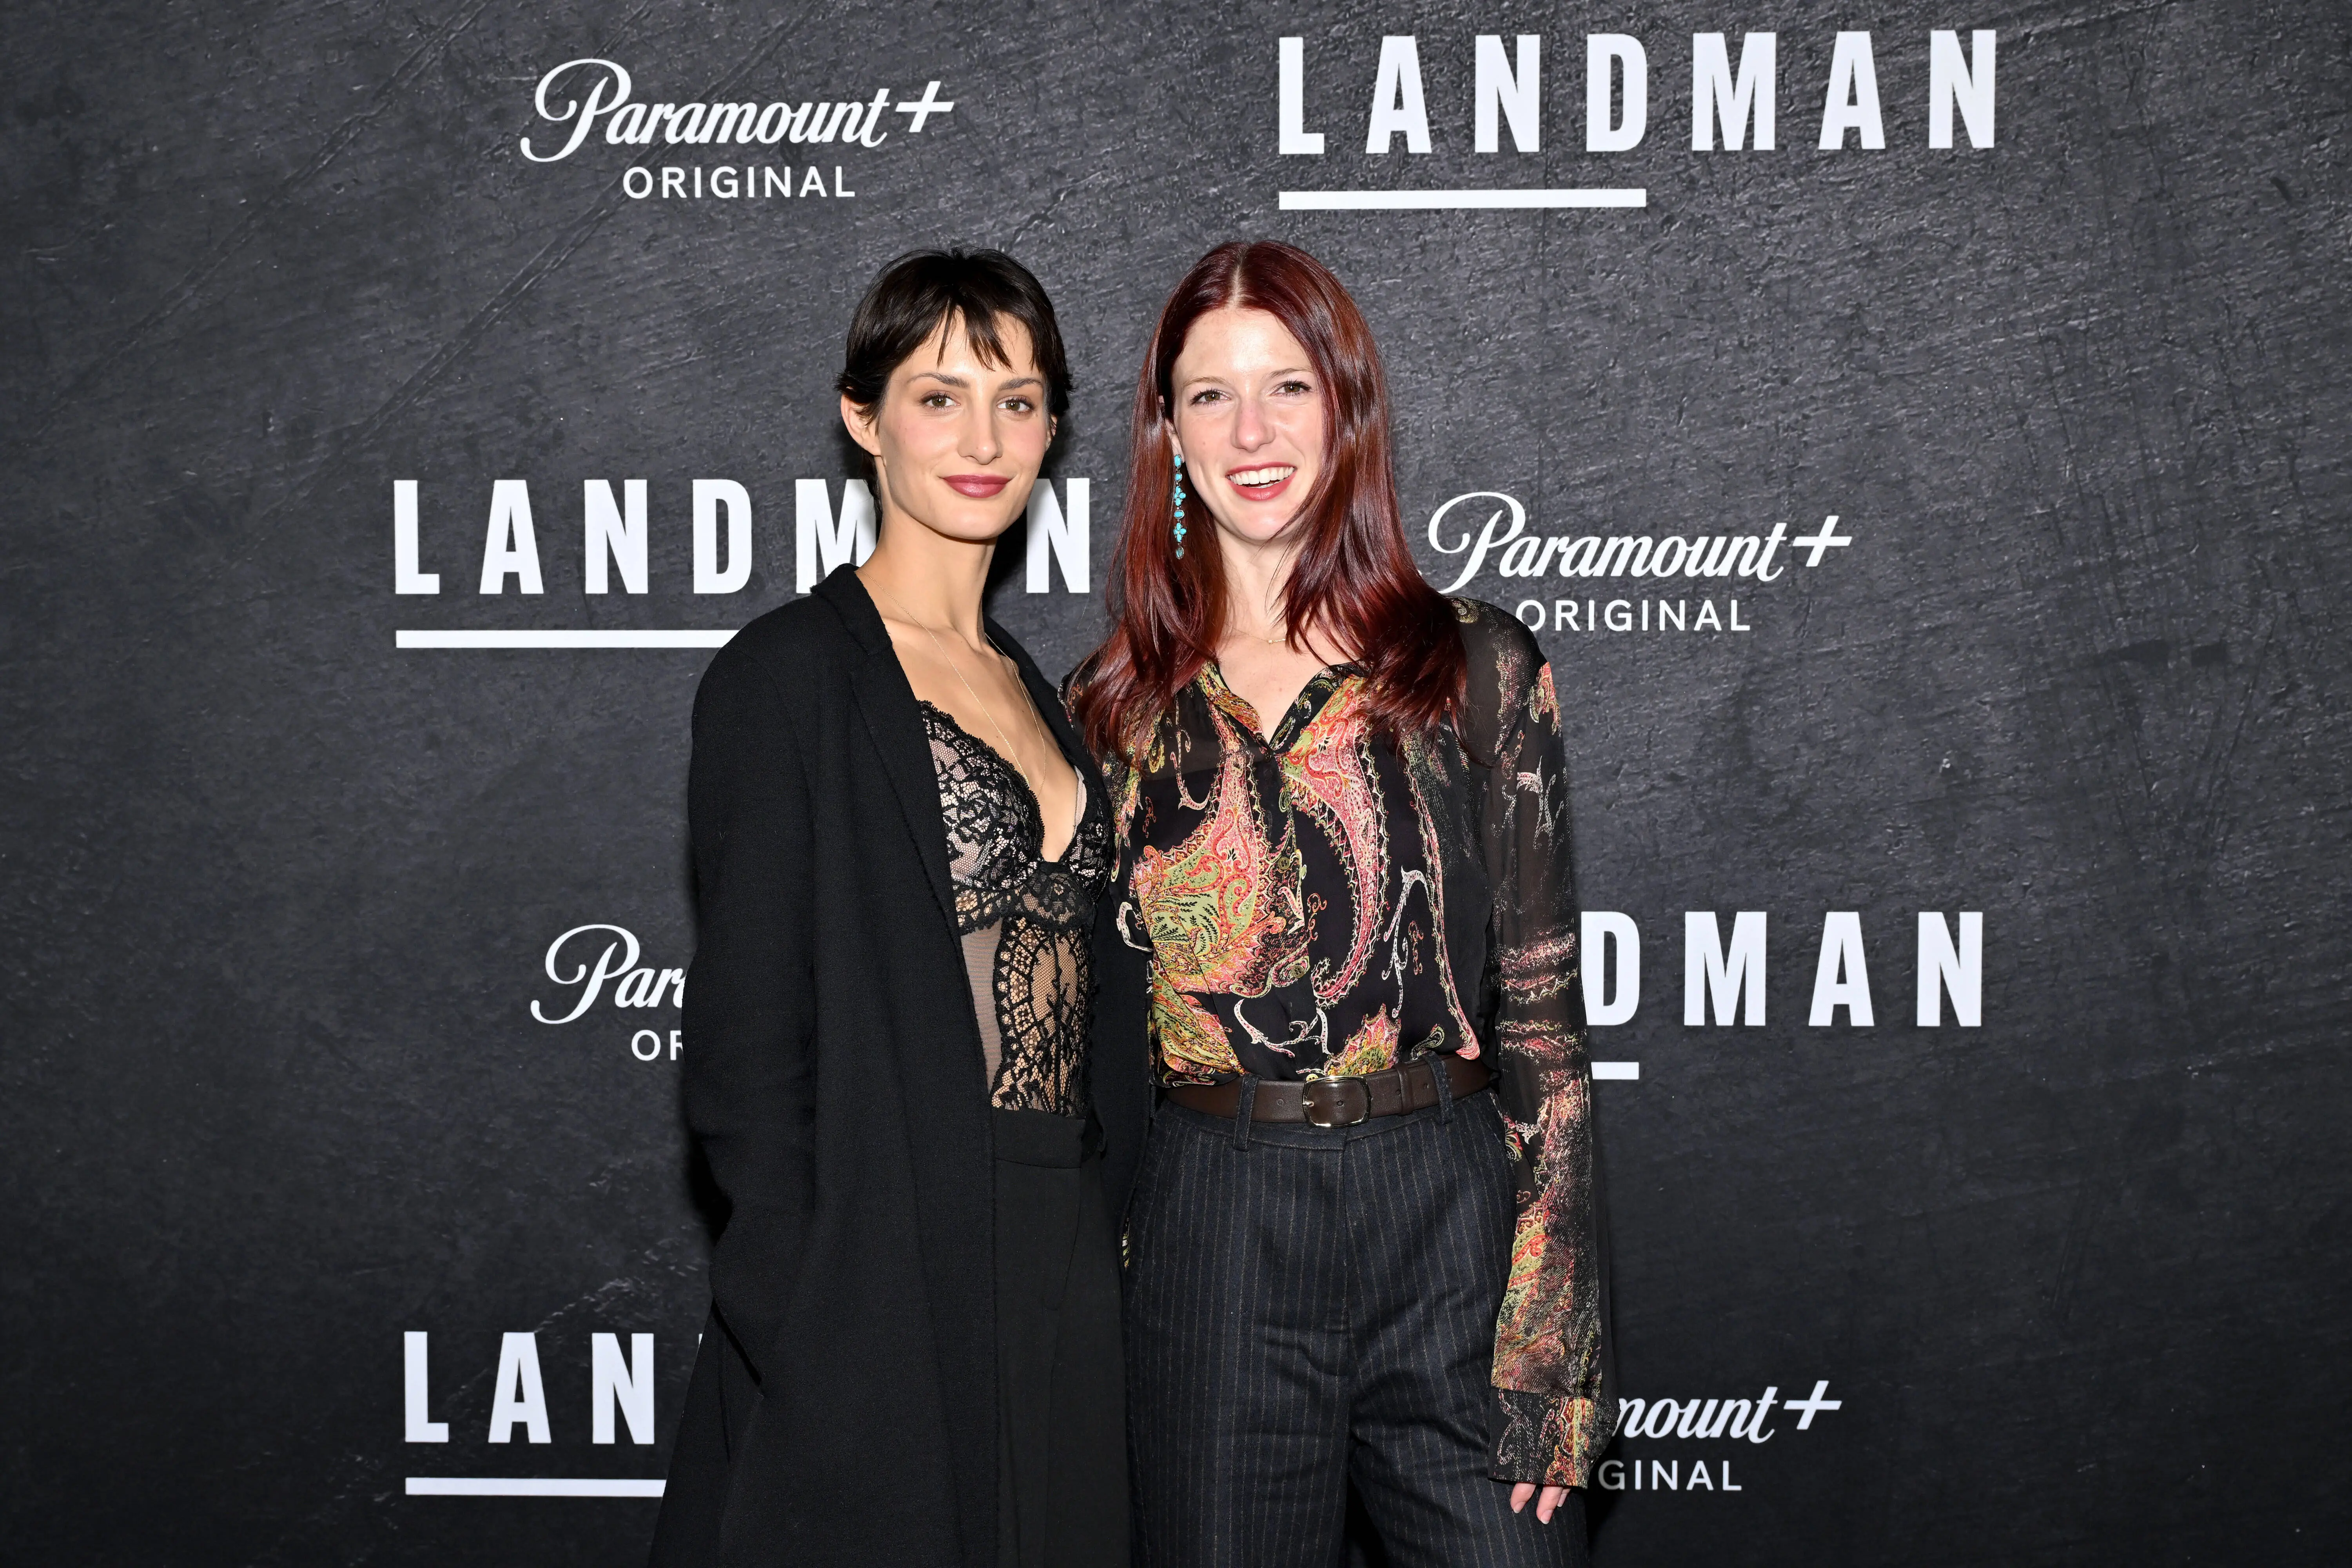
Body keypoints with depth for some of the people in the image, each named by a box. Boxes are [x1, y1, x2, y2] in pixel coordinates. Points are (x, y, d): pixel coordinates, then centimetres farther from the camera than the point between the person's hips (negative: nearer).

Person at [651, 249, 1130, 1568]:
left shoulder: (1025, 686, 14)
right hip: (882, 1297, -7)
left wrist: (1100, 1248, 10)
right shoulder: (793, 678, -8)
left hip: (1058, 1287, 7)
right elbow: (749, 1046, -12)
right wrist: (811, 1332, -17)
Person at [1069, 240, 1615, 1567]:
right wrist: (1099, 1246, 5)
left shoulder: (1477, 670, 1)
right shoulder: (1115, 705, 7)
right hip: (1211, 1240, 2)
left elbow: (1543, 1008, -1)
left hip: (1446, 1215, -1)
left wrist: (1549, 1348, -6)